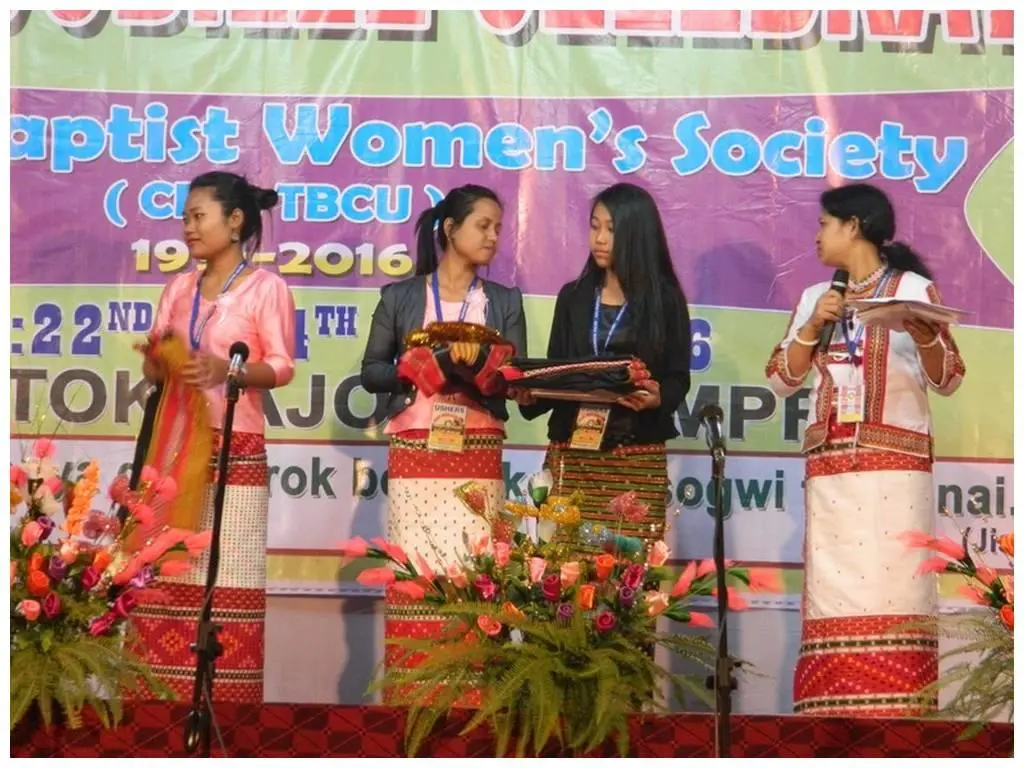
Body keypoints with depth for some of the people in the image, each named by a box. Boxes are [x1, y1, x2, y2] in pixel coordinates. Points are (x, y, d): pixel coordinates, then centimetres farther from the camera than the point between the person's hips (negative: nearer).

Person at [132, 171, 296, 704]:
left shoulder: (266, 287, 0)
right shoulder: (180, 287, 17)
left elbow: (281, 367, -7)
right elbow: (155, 365, 15)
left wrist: (226, 369, -23)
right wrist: (156, 363, -8)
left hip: (235, 448, -5)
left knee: (226, 576, -7)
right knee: (166, 572, 0)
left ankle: (225, 698, -4)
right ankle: (165, 695, 3)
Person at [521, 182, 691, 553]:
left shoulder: (665, 299, 4)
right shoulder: (573, 297, 13)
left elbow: (678, 377, 1)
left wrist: (657, 398, -20)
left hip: (638, 459, -2)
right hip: (572, 453, 3)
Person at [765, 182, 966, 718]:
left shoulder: (914, 288, 4)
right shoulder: (816, 297, 17)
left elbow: (947, 381, 0)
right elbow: (781, 379, 11)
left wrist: (924, 336, -19)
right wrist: (813, 325, -3)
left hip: (895, 462, -4)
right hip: (830, 465, 4)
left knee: (894, 586, -11)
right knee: (835, 591, -4)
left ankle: (895, 713, -13)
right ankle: (837, 710, -6)